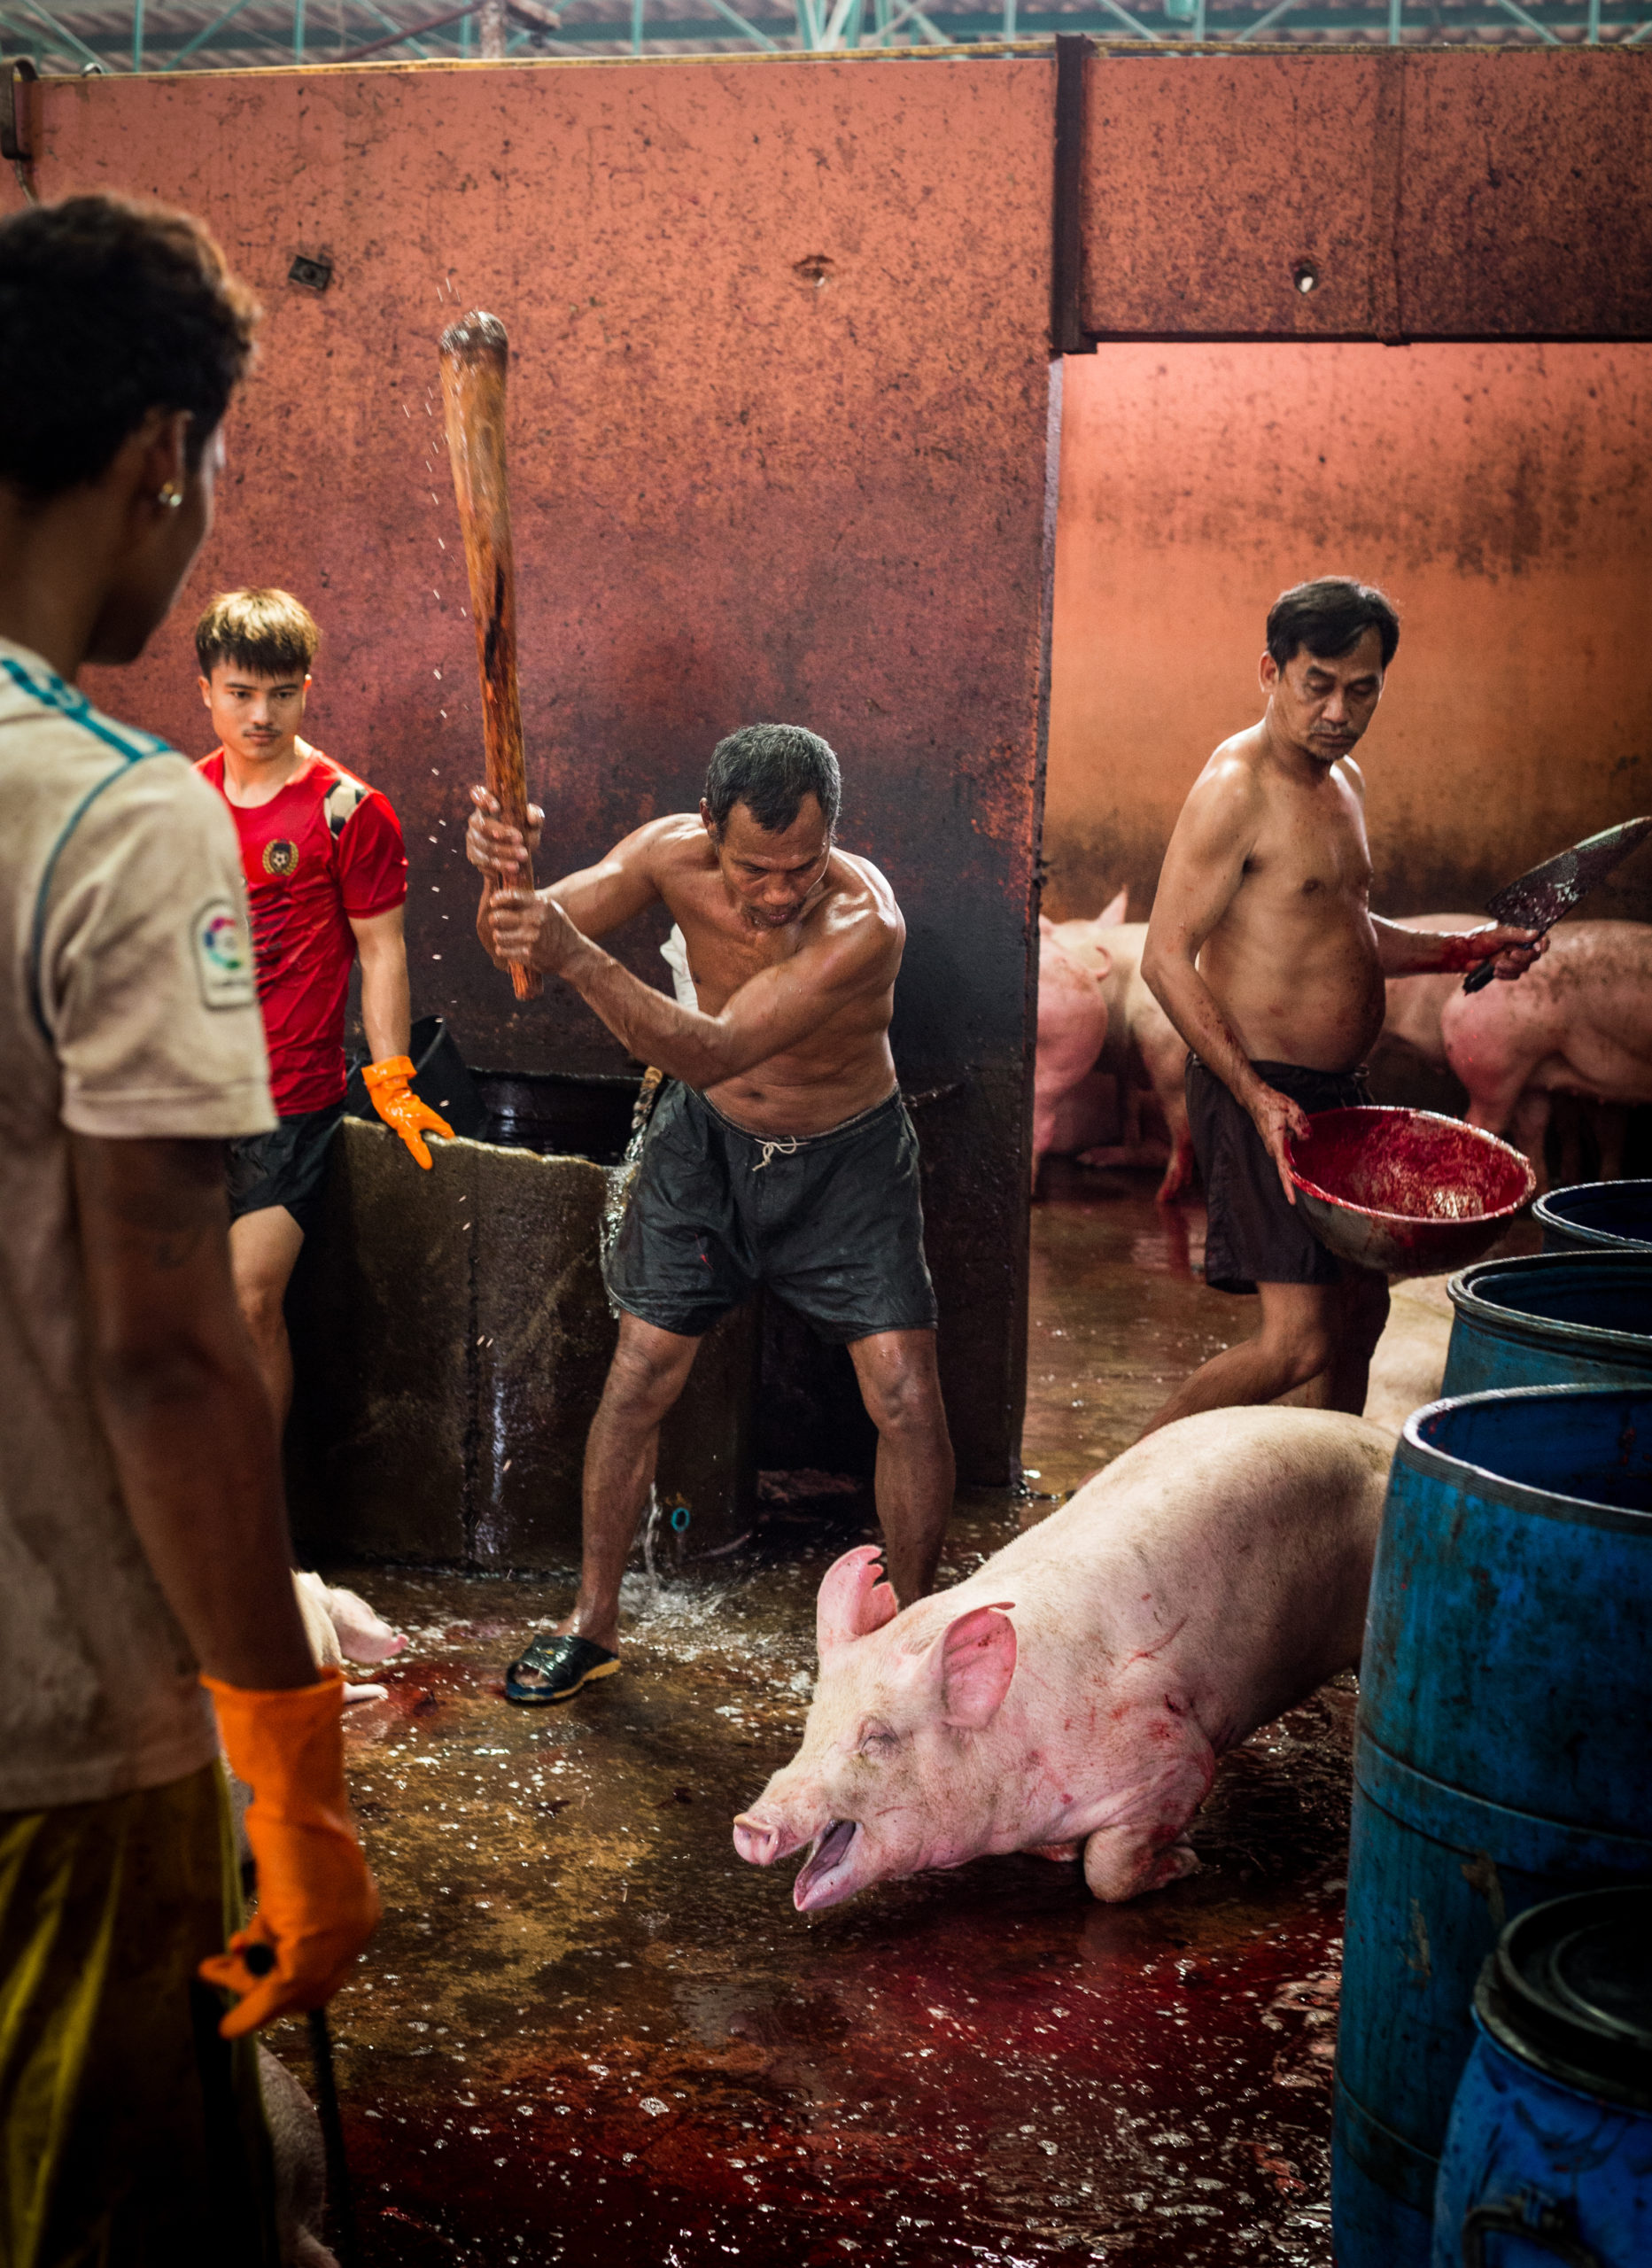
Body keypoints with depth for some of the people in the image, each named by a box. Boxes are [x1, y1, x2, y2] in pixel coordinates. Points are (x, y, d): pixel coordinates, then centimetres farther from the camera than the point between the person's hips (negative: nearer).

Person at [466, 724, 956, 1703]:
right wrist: (502, 878, -43)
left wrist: (577, 958, -55)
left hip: (846, 1154, -3)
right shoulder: (674, 853, -22)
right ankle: (594, 1623, 20)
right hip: (707, 1143, 3)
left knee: (908, 1400, -8)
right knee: (639, 1380, 2)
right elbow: (514, 942, -20)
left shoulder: (865, 919, -35)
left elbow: (711, 1053, -42)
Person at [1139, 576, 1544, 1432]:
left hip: (1337, 1087, 9)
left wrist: (1463, 948, 12)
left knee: (1360, 1307, 16)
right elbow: (1167, 958, -19)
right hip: (1258, 1088, -9)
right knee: (1298, 1340, -12)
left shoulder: (1343, 778, 14)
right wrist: (1257, 1098, -25)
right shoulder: (1237, 785, -15)